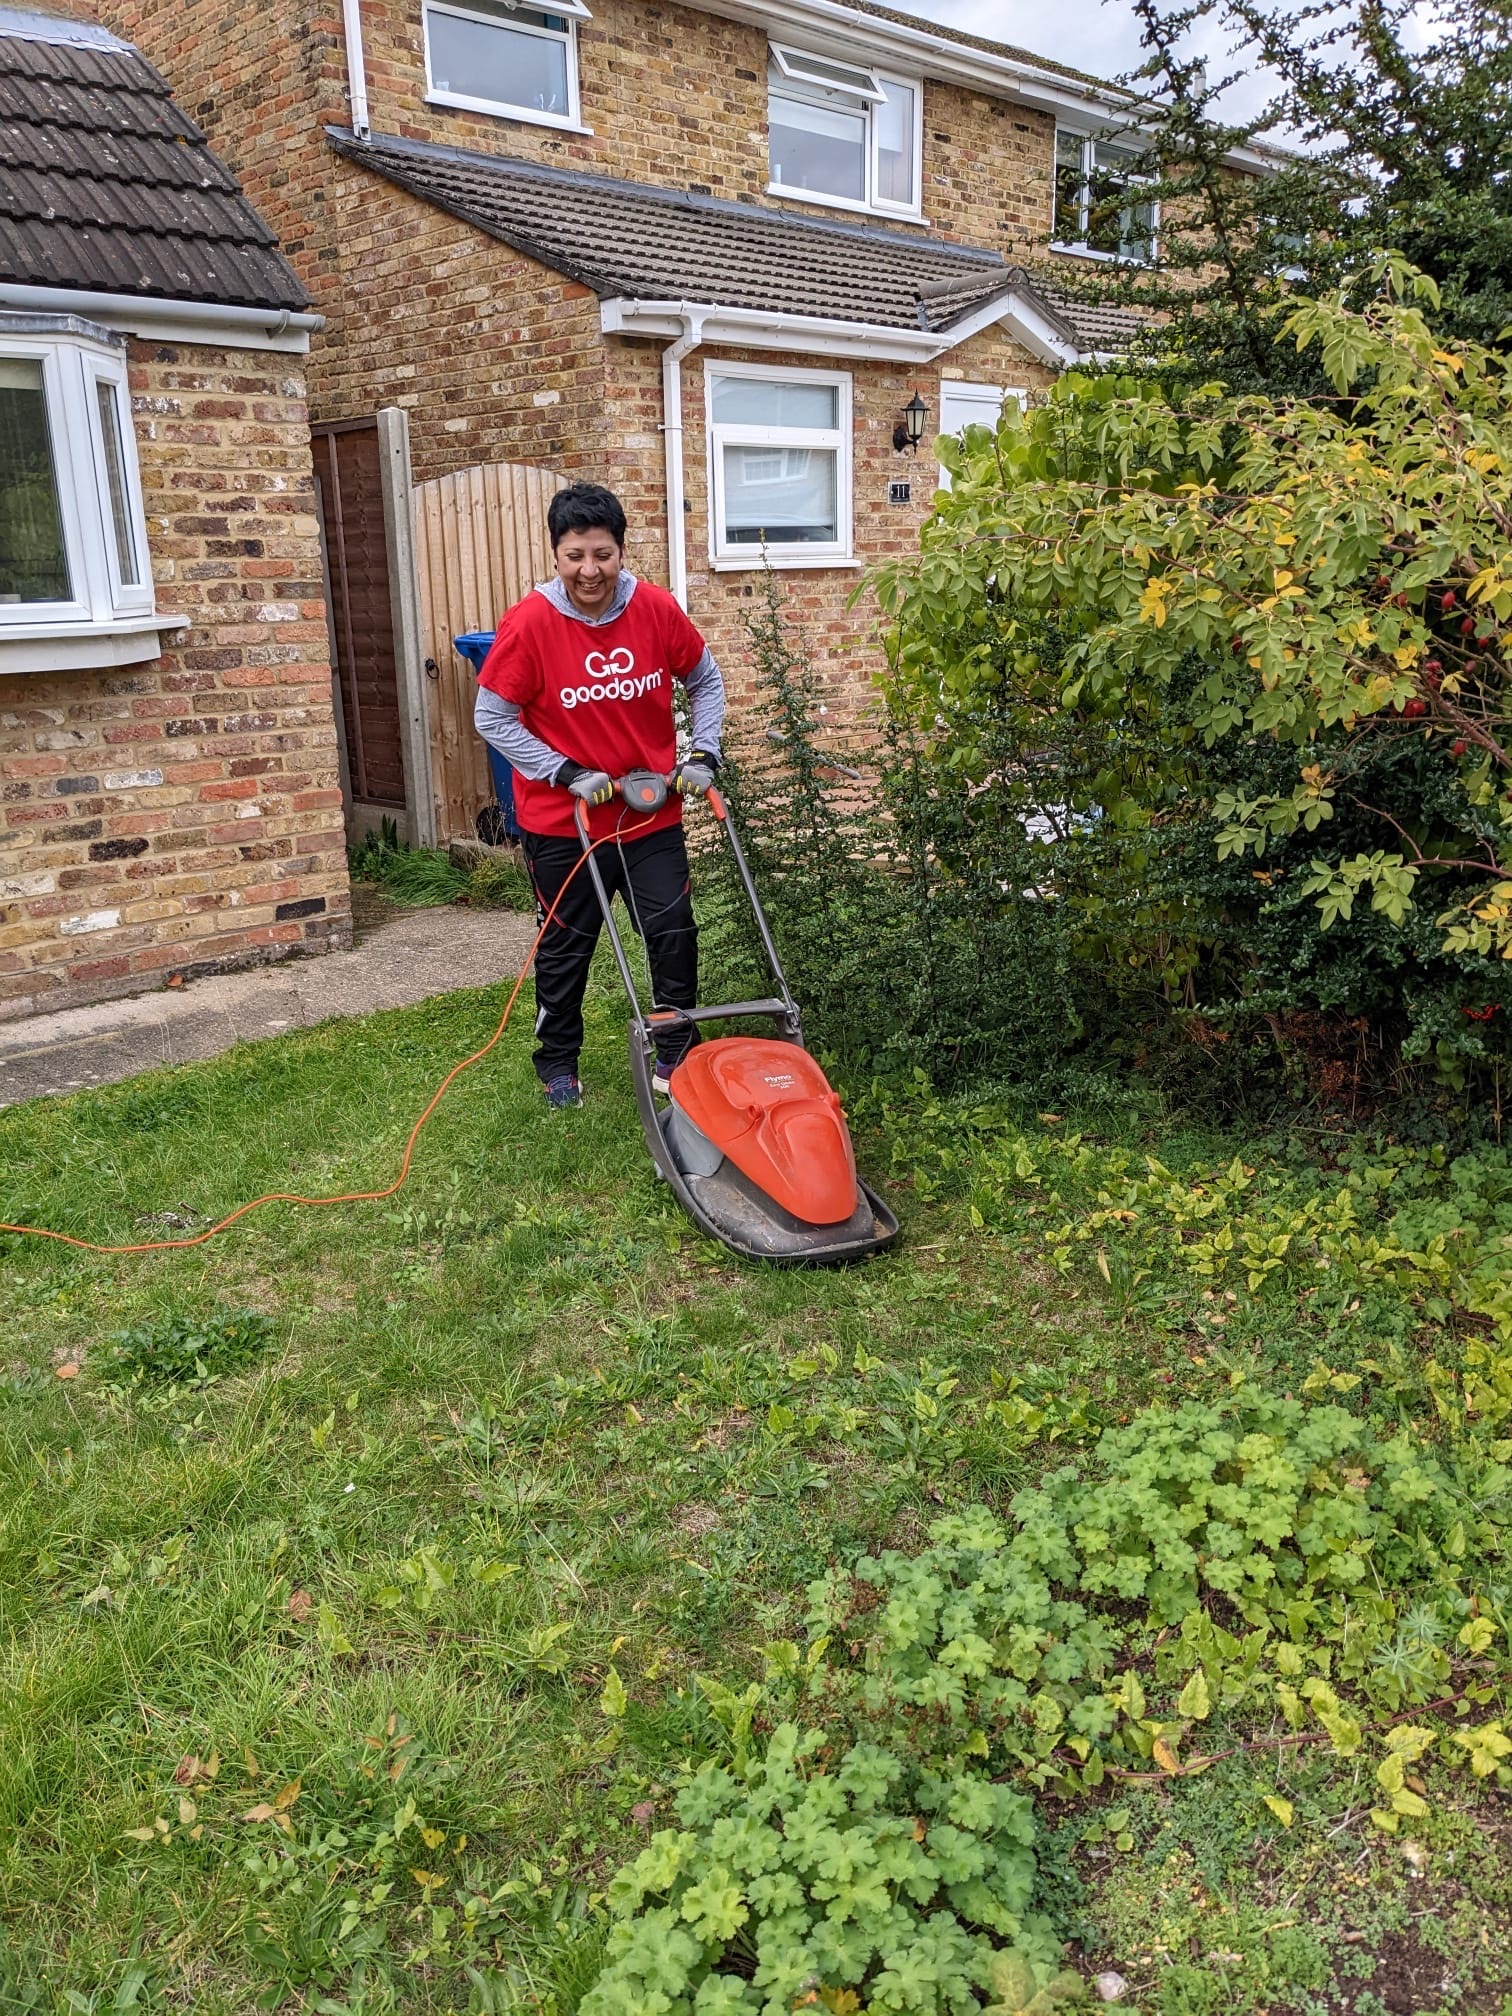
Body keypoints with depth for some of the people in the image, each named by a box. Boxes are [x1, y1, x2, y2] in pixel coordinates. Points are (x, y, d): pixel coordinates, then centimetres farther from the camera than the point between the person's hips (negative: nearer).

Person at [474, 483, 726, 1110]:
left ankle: (677, 1055, 24)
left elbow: (705, 681, 8)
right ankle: (558, 1064, 30)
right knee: (565, 946, 11)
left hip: (653, 813, 2)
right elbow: (492, 718, -12)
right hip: (562, 822, -2)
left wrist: (703, 753, -4)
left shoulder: (656, 609, -8)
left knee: (674, 933, 4)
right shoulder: (530, 622, -17)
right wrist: (568, 774, -17)